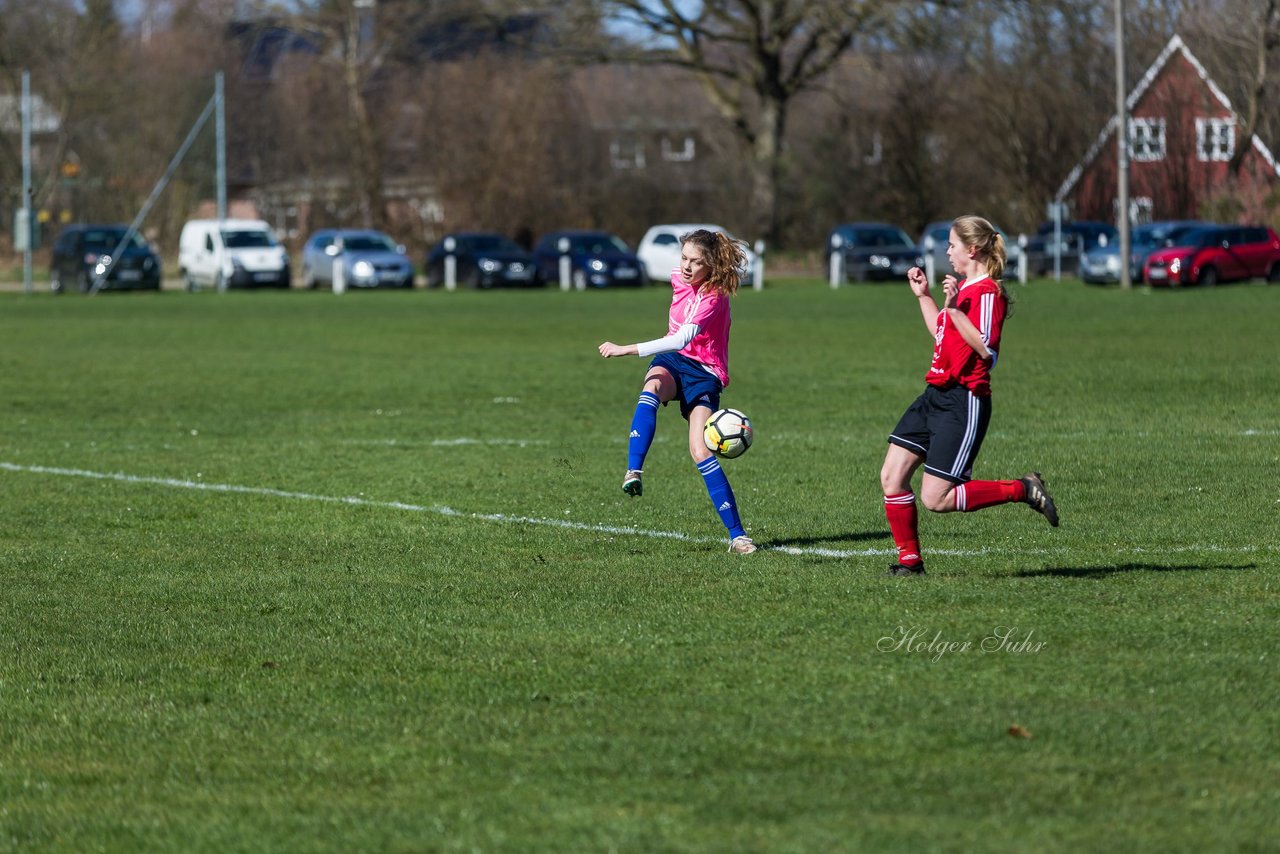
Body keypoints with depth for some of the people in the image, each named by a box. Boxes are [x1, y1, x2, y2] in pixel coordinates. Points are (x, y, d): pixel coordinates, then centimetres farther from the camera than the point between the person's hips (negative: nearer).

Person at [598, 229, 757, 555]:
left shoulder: (713, 296, -24)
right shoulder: (679, 278, -1)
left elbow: (683, 339, -37)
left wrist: (627, 350, -40)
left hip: (703, 372, -5)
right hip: (672, 361, 5)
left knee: (701, 452, -19)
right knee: (653, 384, -34)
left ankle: (737, 535, -11)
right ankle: (633, 473, -49)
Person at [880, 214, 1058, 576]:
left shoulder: (987, 292, -14)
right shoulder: (964, 287, 14)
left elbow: (986, 349, -26)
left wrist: (953, 307, -28)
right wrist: (924, 296, 27)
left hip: (963, 402, -9)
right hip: (935, 396, 9)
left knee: (936, 499, -10)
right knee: (891, 477, 2)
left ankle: (1023, 490, 2)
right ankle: (909, 560, 12)